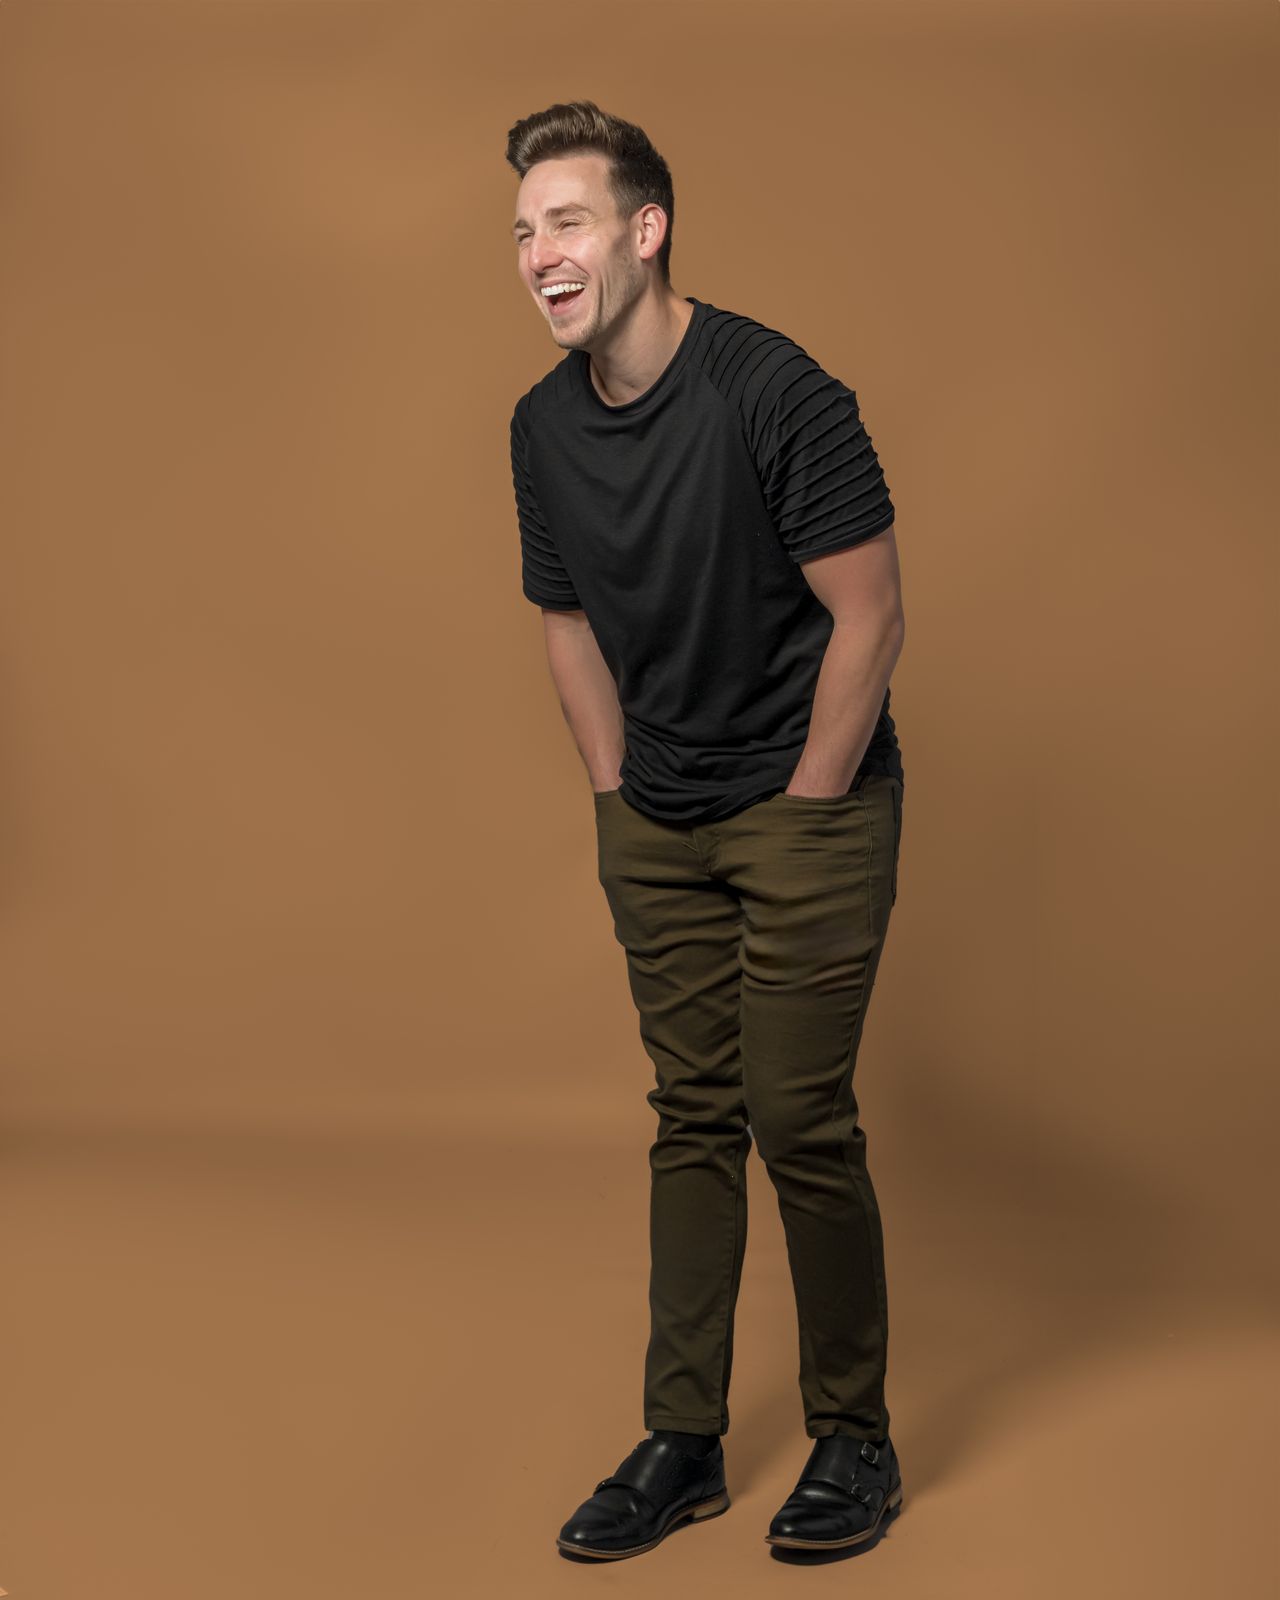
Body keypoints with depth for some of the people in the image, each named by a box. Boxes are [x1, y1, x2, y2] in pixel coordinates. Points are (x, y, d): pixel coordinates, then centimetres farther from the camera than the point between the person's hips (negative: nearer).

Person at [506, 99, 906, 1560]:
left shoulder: (777, 392, -18)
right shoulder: (544, 425, 2)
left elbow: (868, 615, -15)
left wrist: (802, 810, -11)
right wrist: (616, 793, 9)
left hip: (807, 810, -6)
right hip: (655, 825, 6)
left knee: (798, 1117, -4)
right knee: (691, 1113, 9)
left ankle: (853, 1438, 14)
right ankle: (682, 1441, 18)